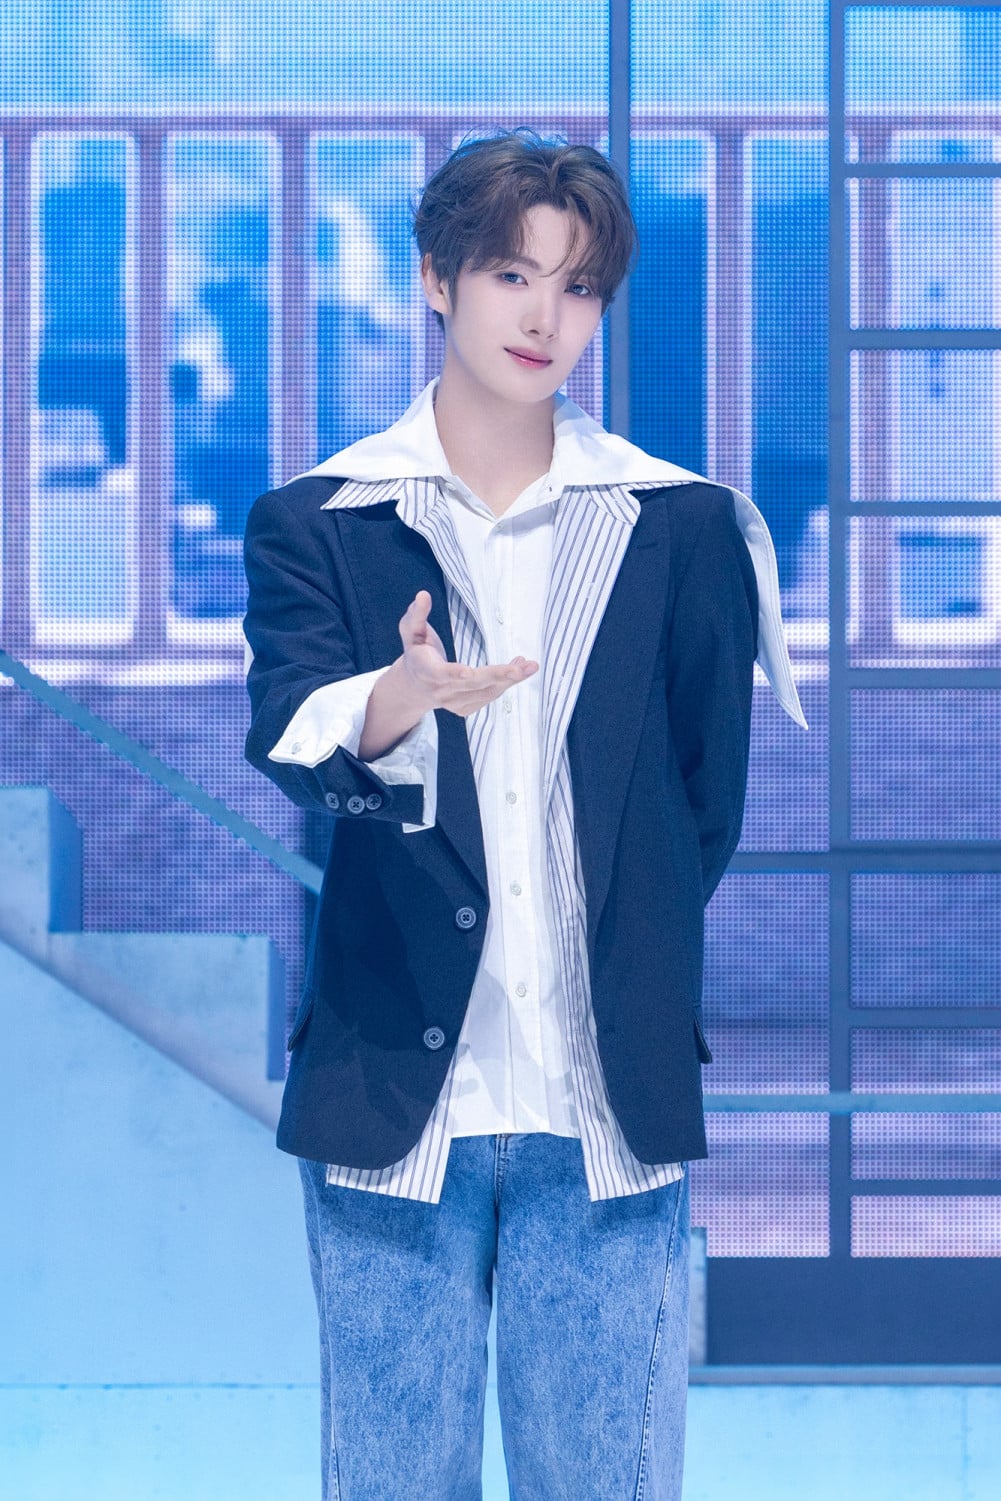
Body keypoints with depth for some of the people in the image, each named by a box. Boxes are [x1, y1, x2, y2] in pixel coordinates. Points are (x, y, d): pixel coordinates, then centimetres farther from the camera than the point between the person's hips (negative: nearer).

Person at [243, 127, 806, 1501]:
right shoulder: (318, 524, 5)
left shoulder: (683, 528, 9)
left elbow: (711, 797, 16)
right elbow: (288, 740, -14)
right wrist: (397, 702, -34)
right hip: (397, 1094, 0)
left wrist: (632, 972, 9)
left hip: (610, 1107, 1)